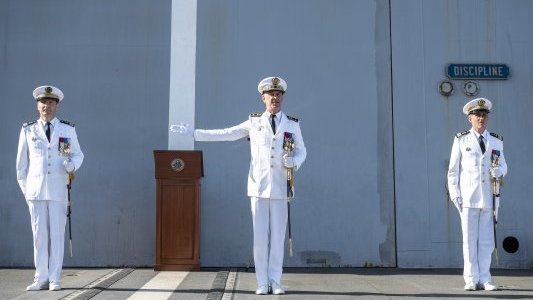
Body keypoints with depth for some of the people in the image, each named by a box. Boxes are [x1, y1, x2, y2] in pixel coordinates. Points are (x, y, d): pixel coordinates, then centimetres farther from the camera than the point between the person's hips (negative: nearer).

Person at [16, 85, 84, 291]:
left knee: (57, 234, 0)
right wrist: (24, 189, 9)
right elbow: (21, 163, 13)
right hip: (35, 191, 1)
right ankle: (41, 279, 11)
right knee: (39, 234, 3)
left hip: (58, 190, -1)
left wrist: (72, 165, -8)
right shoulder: (28, 130, 9)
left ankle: (54, 279, 7)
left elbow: (78, 154, 15)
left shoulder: (68, 130, 8)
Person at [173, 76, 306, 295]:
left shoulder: (292, 124, 6)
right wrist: (193, 133, 4)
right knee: (260, 237, 1)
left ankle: (275, 282, 11)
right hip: (258, 188, 0)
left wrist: (294, 162, -12)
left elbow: (301, 152, 13)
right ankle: (262, 283, 9)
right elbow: (224, 134, 7)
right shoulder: (254, 122, 6)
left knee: (277, 237, 1)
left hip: (280, 189, 0)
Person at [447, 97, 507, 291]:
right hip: (468, 198, -2)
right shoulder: (461, 140, 6)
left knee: (486, 239, 4)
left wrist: (499, 171, -8)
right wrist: (455, 195, -3)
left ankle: (484, 279, 11)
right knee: (469, 239, 0)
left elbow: (503, 166, 17)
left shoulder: (496, 141, 12)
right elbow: (453, 170, 5)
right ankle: (471, 279, 7)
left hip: (489, 198, 2)